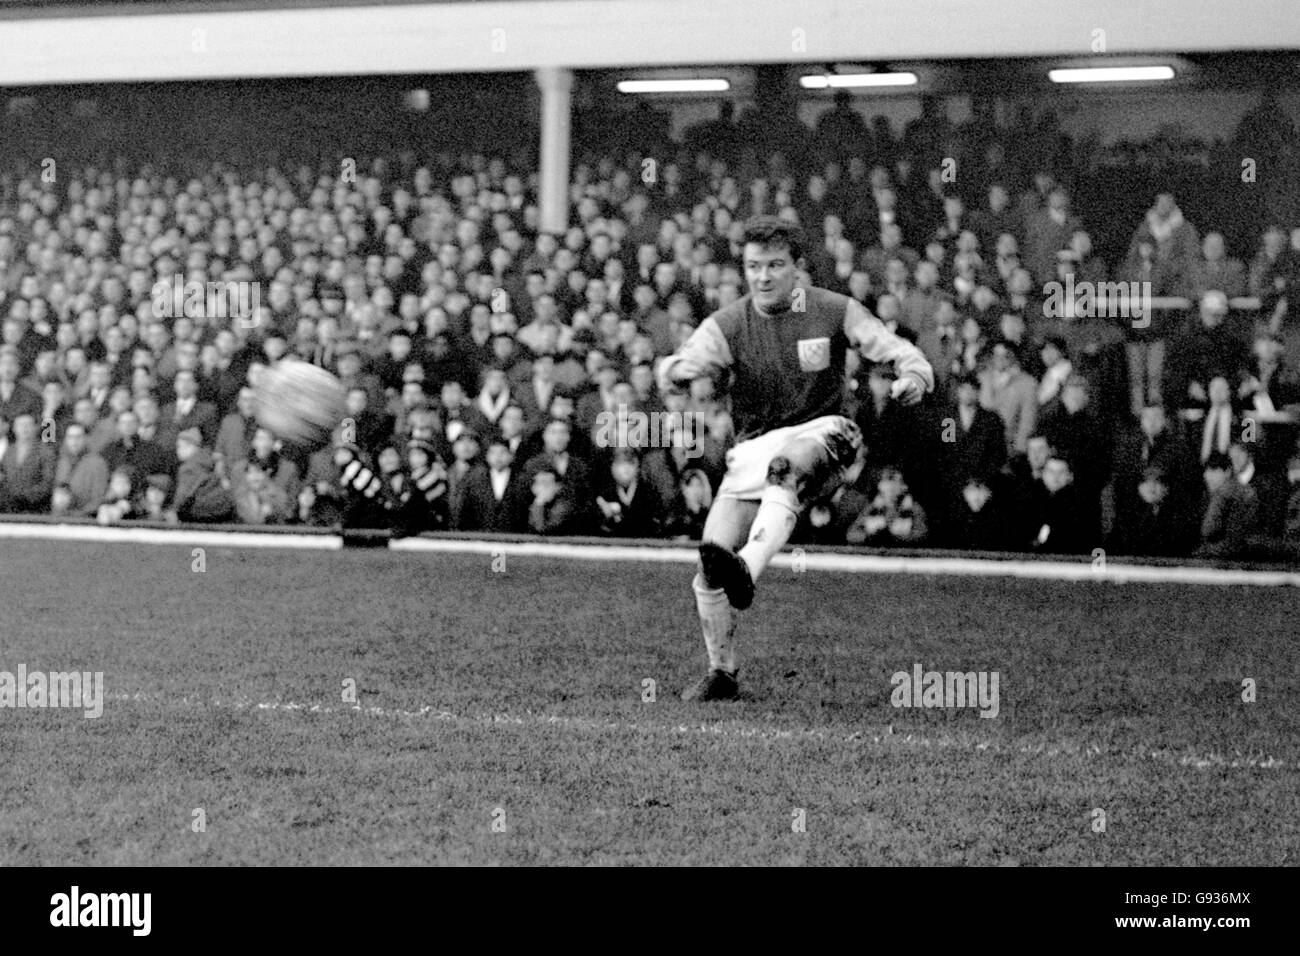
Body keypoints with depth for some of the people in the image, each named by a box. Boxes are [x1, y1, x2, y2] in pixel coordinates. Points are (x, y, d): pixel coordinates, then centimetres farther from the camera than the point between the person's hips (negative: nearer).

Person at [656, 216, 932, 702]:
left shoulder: (834, 312, -1)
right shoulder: (729, 325, 0)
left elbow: (900, 351, -2)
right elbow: (684, 364, -16)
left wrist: (914, 376, -26)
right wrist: (674, 371, -41)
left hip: (822, 433, -2)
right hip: (754, 447, 3)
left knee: (786, 466, -40)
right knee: (711, 560, -9)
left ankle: (746, 570, -58)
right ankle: (721, 674, 10)